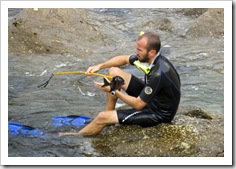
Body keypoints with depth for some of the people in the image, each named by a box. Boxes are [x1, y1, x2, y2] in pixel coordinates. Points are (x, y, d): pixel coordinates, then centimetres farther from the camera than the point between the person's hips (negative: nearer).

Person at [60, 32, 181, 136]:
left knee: (102, 117, -10)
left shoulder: (158, 74, -36)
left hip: (159, 113, -9)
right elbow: (123, 59, 9)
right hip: (149, 97, 9)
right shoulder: (148, 57, -10)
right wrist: (99, 66, -5)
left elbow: (138, 105, -29)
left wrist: (113, 90, -24)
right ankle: (110, 116, 16)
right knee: (114, 71, 5)